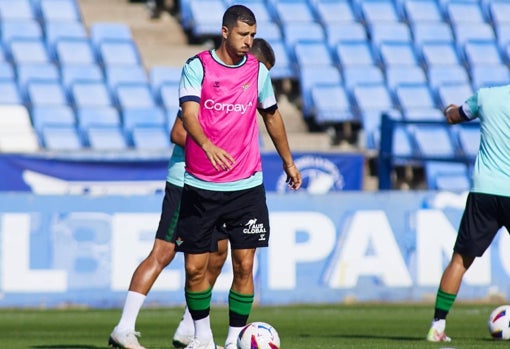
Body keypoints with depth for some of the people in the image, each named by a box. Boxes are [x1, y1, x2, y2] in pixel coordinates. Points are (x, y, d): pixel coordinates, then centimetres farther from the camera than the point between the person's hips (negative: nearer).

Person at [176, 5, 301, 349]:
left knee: (244, 266, -5)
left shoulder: (257, 70, 6)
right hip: (200, 186, -2)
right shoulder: (197, 67, -5)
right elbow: (189, 114, -19)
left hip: (246, 185, 2)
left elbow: (272, 116, 21)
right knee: (195, 268, 1)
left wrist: (289, 163, 28)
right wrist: (208, 146, -38)